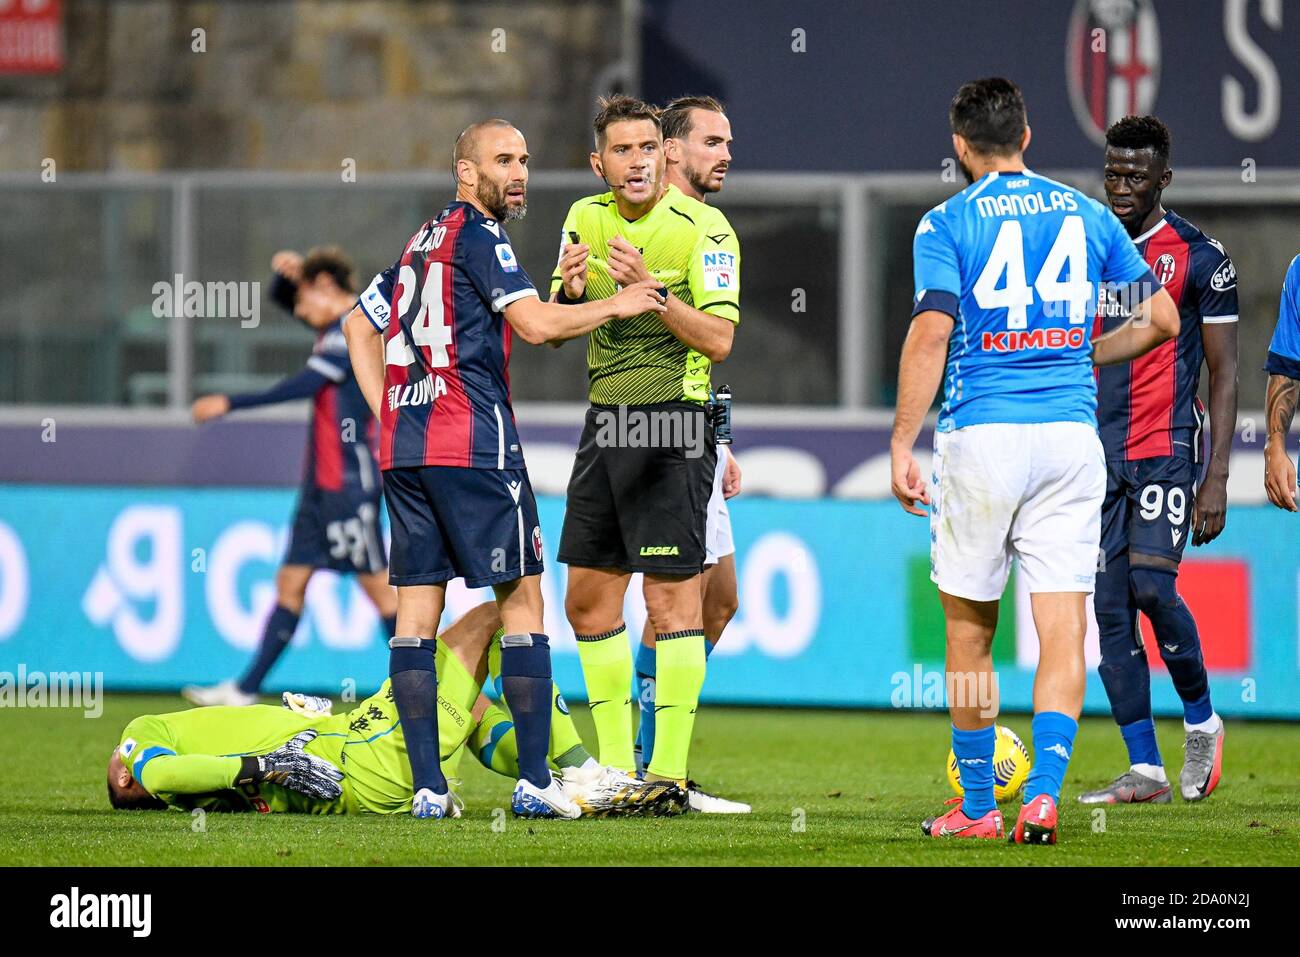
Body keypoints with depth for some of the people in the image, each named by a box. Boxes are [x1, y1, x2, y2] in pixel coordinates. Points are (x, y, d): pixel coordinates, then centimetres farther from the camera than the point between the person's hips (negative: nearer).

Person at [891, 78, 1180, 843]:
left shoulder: (947, 224, -2)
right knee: (1062, 627, -1)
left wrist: (902, 446, -10)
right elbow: (1162, 319, 10)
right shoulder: (1087, 215, 10)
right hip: (1071, 435, 2)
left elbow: (931, 333, -13)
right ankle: (1045, 792, -17)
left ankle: (978, 806, 16)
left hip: (982, 435, -2)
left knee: (970, 631, 10)